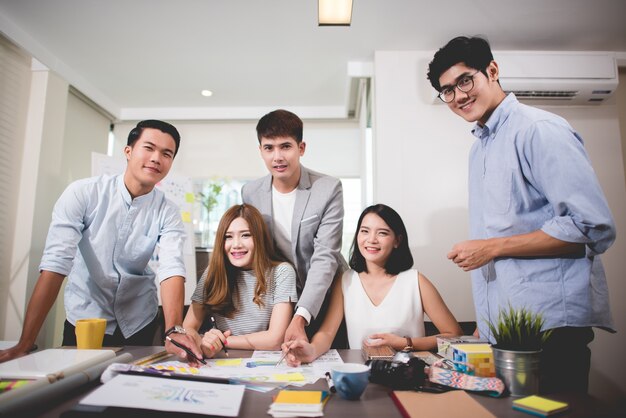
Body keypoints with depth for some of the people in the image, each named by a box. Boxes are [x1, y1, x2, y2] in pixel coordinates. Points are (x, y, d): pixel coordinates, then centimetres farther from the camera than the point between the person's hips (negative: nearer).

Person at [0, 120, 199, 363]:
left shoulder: (168, 213, -12)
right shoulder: (82, 194, -17)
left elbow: (172, 269, -26)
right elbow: (55, 263, -23)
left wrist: (174, 333, -42)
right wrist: (25, 344, -26)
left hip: (139, 324, 2)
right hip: (84, 318, -1)